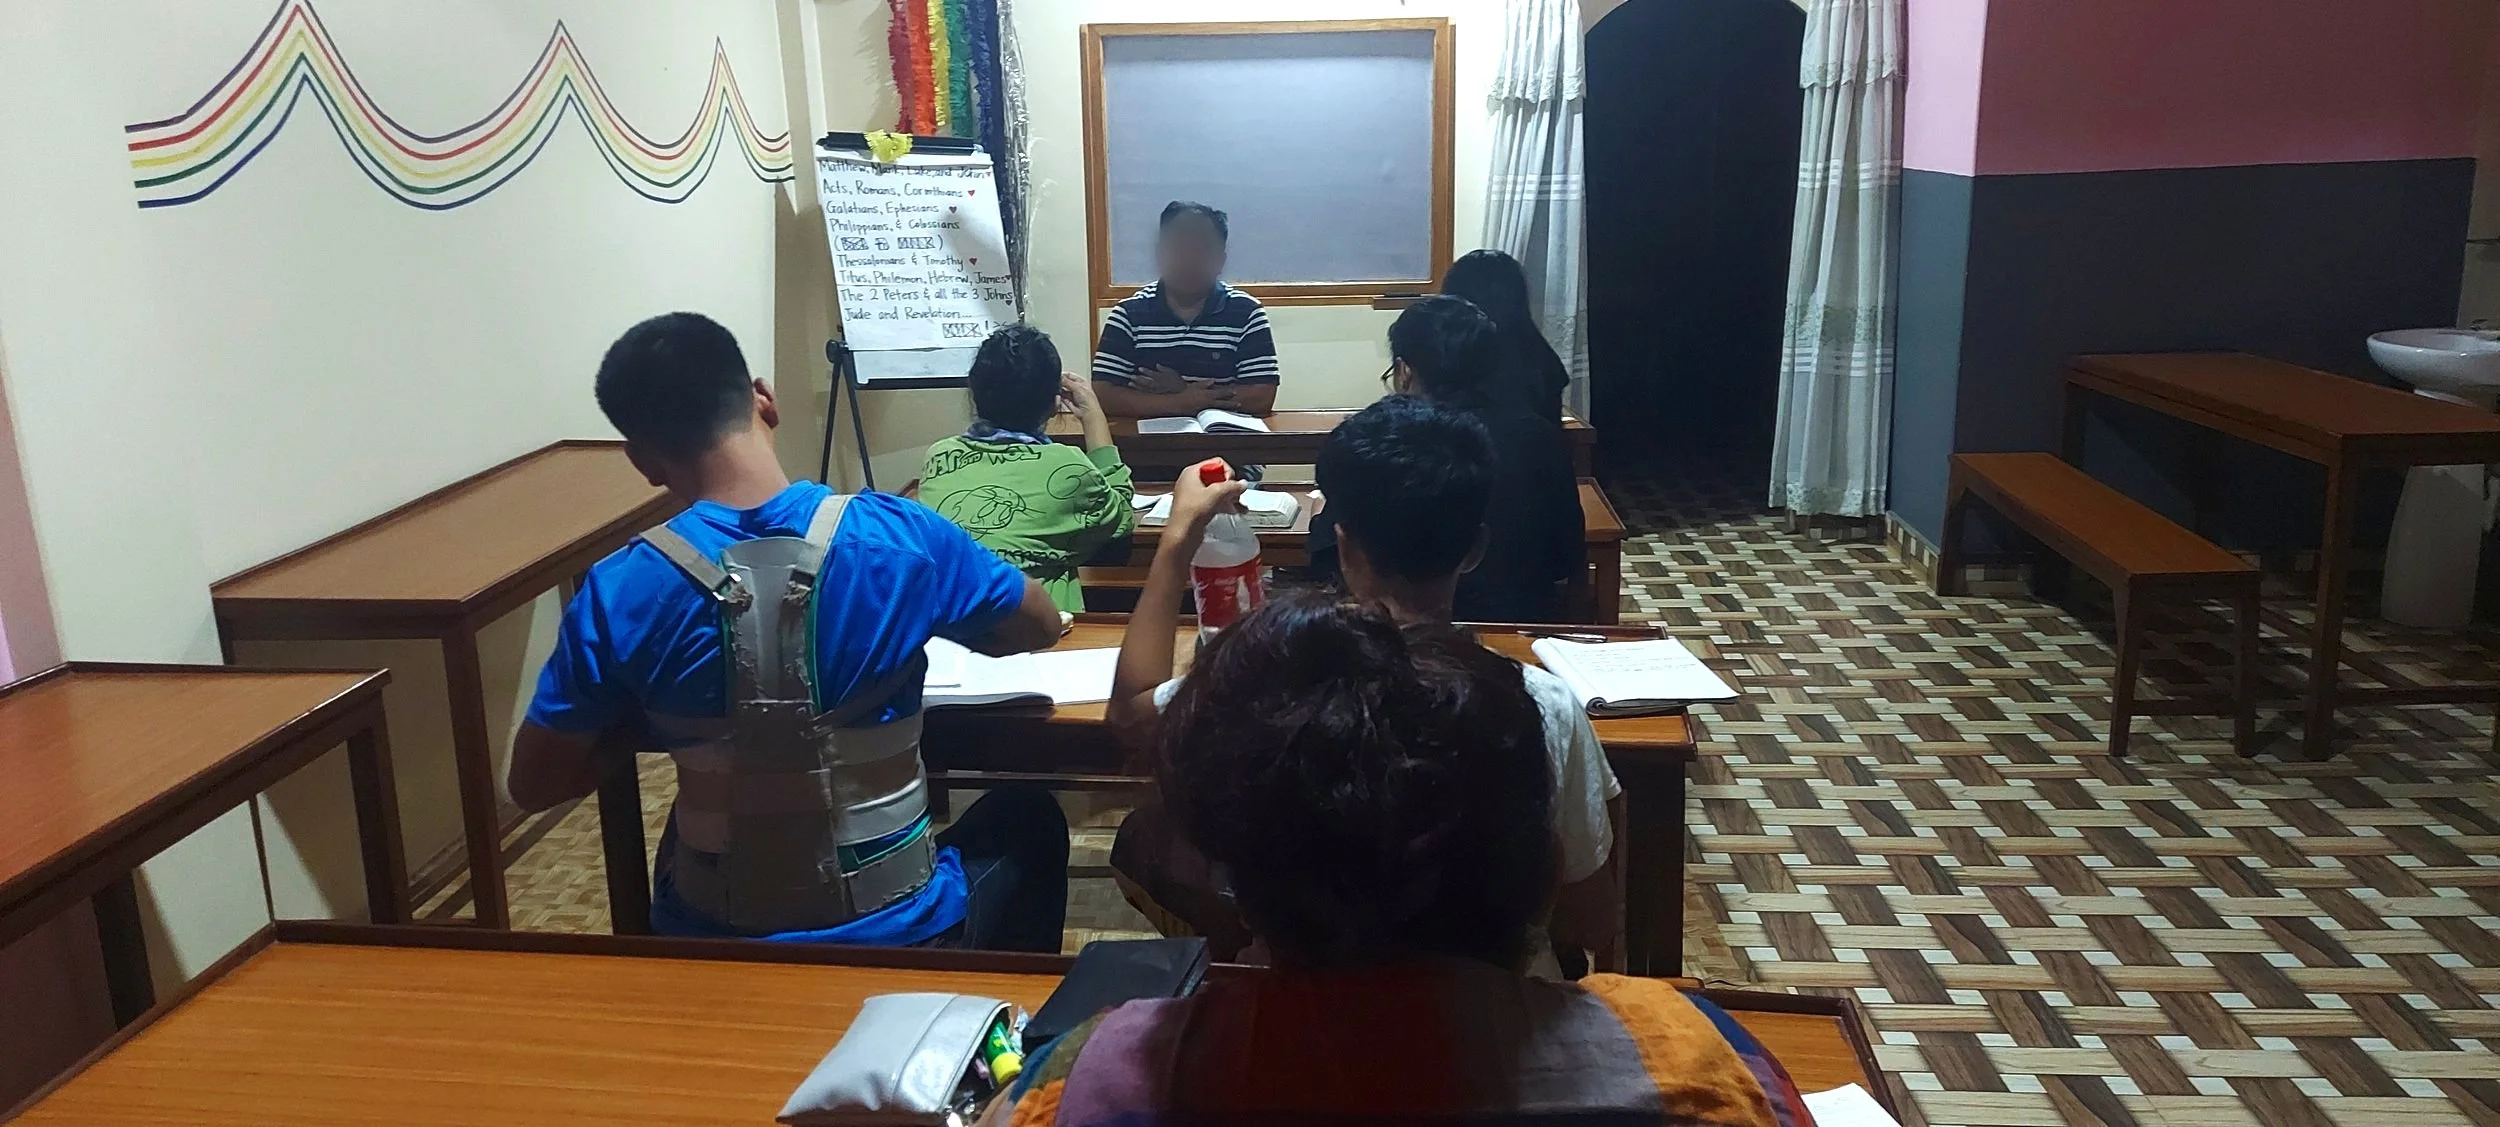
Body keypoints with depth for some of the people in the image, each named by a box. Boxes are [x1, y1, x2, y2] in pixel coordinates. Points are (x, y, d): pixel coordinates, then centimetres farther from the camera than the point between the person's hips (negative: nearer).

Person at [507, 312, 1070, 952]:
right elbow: (1041, 628, 2)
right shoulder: (899, 538, -16)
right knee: (1030, 820, 29)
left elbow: (532, 784, -4)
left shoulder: (620, 591, -14)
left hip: (713, 943, 2)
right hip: (896, 933, -1)